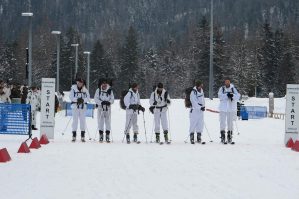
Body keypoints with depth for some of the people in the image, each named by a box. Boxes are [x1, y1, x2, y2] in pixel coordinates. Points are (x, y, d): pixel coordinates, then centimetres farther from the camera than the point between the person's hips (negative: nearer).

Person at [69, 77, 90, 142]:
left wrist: (83, 100, -16)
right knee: (75, 120, -2)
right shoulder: (73, 89, 0)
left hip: (83, 107, 1)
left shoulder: (85, 90, 4)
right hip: (75, 106, -1)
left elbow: (88, 98, 3)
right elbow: (71, 97, -4)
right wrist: (77, 99, -19)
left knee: (82, 120, 0)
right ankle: (74, 136, 3)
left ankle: (83, 136, 6)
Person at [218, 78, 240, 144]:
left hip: (231, 109, 2)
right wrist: (227, 95, -25)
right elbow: (220, 96, -11)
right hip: (223, 108, -1)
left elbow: (238, 96, -4)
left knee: (230, 123, 7)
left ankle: (229, 138, 15)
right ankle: (222, 137, 0)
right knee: (223, 122, -4)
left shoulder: (233, 89, 7)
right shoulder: (222, 88, 4)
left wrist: (232, 95, -24)